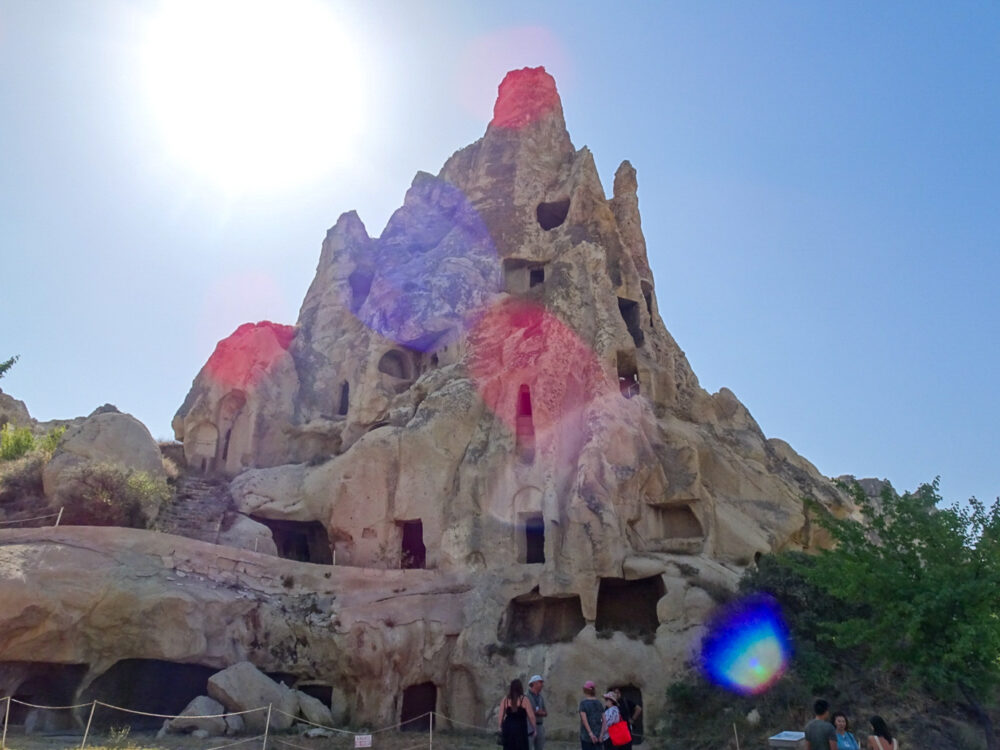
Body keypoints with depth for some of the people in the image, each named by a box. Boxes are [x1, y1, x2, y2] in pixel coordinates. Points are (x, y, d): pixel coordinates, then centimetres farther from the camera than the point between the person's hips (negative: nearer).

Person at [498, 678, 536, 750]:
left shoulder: (505, 699, 1)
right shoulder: (524, 700, -8)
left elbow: (501, 716, 0)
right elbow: (531, 716, -9)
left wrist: (501, 728, 10)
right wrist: (534, 728, 3)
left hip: (508, 728, 3)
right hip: (520, 729, -3)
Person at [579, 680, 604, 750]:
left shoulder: (583, 703, -7)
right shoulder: (599, 703, 5)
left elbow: (584, 719, -17)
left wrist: (590, 733, -18)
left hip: (586, 736, -3)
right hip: (598, 735, 3)